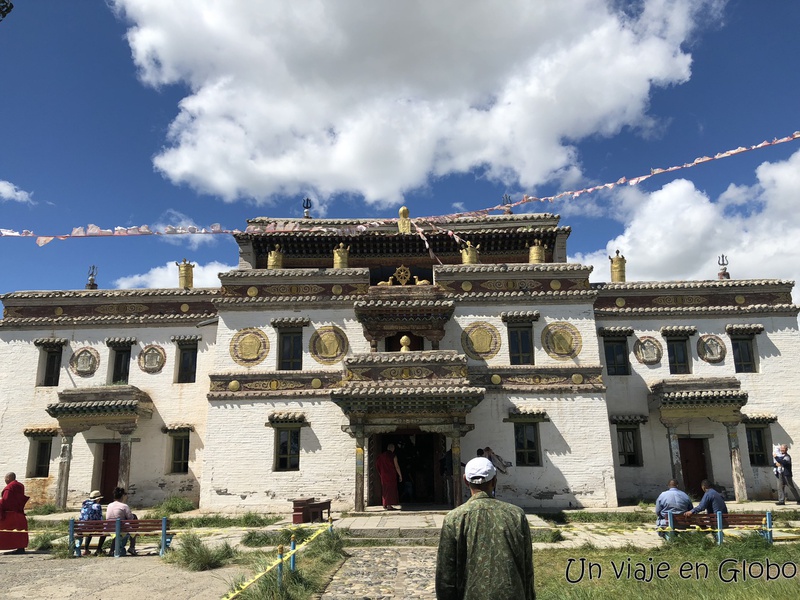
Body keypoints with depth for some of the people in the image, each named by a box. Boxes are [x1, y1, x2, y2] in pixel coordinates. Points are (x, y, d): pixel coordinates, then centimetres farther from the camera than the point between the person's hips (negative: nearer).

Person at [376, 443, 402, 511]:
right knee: (391, 489, 0)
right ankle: (389, 505, -4)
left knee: (385, 489, 15)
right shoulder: (393, 456, -10)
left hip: (383, 475, 5)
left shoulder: (382, 455, 5)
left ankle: (384, 504, 19)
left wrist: (381, 474, 16)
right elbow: (396, 467, -10)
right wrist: (400, 475, -2)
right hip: (391, 475, -5)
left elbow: (378, 465, 8)